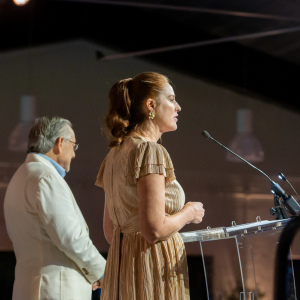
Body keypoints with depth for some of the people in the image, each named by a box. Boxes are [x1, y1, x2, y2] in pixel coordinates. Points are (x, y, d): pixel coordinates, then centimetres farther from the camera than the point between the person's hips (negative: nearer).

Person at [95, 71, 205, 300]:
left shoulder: (116, 153, 14)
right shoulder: (149, 150, -13)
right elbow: (154, 230, -20)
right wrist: (188, 213, -4)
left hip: (121, 264, 9)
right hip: (153, 270, -9)